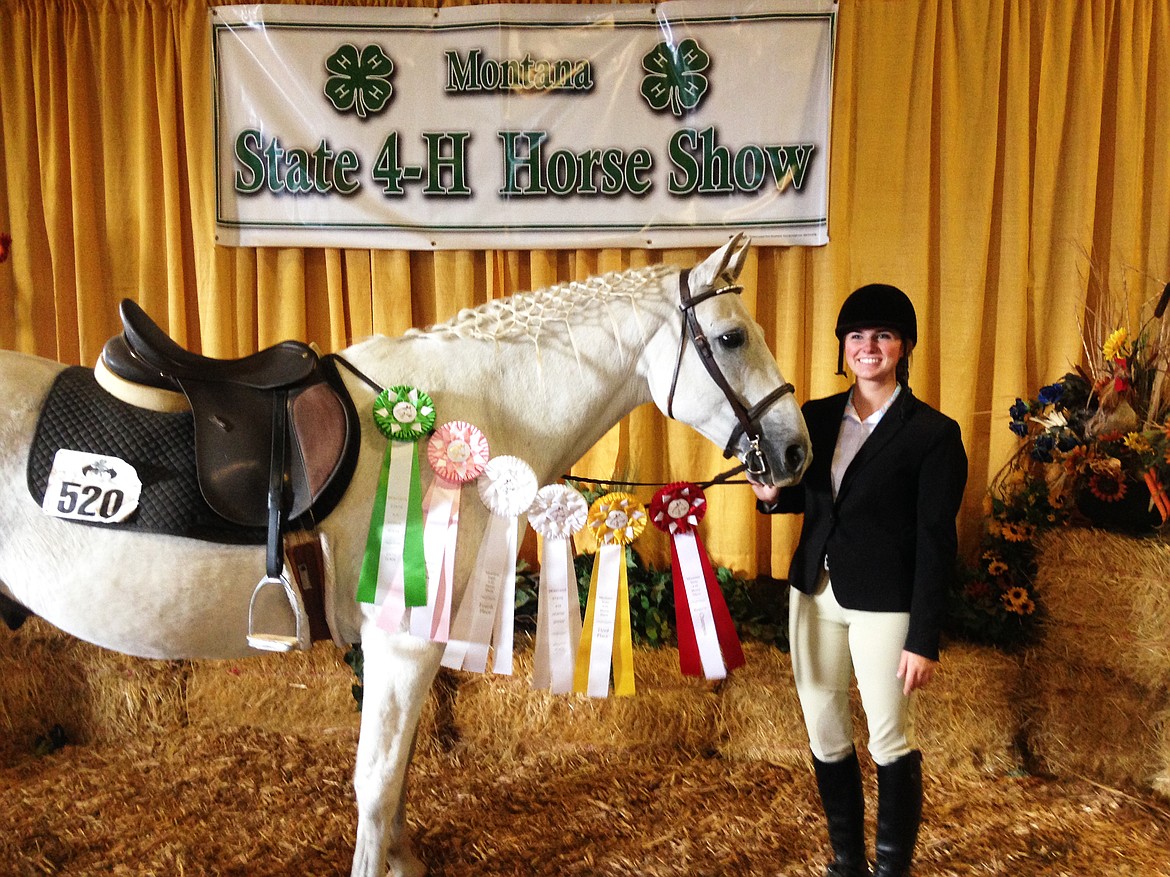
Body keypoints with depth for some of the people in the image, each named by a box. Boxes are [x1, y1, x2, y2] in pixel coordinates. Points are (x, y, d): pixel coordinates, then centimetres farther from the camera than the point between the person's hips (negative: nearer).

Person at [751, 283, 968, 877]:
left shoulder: (933, 433, -9)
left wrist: (923, 638, -12)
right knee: (824, 735, 15)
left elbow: (936, 543, -11)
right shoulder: (817, 417, 5)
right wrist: (772, 494, -8)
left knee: (890, 742, 8)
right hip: (814, 593, 5)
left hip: (883, 604, -5)